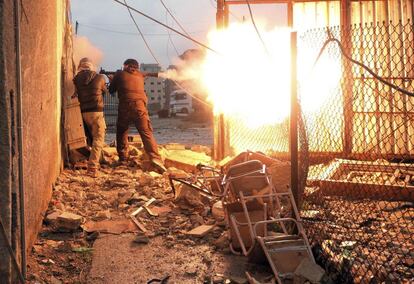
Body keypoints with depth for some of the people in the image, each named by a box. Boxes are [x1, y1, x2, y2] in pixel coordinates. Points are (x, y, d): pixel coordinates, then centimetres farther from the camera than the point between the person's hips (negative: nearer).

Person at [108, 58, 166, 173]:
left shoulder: (120, 74, 14)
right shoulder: (140, 75, 20)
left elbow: (111, 90, 22)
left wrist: (113, 81, 40)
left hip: (124, 106, -1)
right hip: (139, 105, 1)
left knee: (122, 133, 18)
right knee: (147, 133, -5)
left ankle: (123, 158, 18)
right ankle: (155, 158, -22)